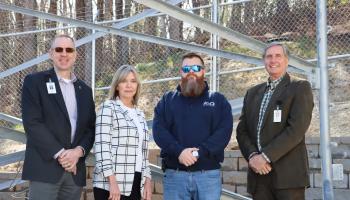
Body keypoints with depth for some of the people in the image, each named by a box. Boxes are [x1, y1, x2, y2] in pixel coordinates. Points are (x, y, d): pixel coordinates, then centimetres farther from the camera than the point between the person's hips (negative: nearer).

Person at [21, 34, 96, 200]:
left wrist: (79, 151, -8)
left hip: (75, 170, 5)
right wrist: (60, 154, -14)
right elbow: (32, 123, -8)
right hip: (45, 167, -4)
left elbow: (91, 128, 12)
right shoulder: (34, 81, 3)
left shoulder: (85, 90, 18)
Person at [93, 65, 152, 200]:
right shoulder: (108, 108, -2)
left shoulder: (140, 114, 19)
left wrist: (147, 180, 10)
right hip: (110, 184, -6)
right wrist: (112, 182, -18)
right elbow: (102, 146, -11)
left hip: (135, 184, 6)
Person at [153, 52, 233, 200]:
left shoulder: (218, 100, 10)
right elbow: (159, 130, -1)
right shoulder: (167, 100, 13)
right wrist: (178, 151, -18)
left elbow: (224, 131, -4)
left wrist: (200, 151, -17)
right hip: (174, 174, 1)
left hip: (209, 174, 0)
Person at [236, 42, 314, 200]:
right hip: (258, 172, 5)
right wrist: (252, 155, -8)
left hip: (288, 173, -5)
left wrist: (266, 156, -15)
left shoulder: (300, 88, 1)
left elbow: (297, 128, -11)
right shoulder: (253, 93, 18)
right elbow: (242, 130, 12)